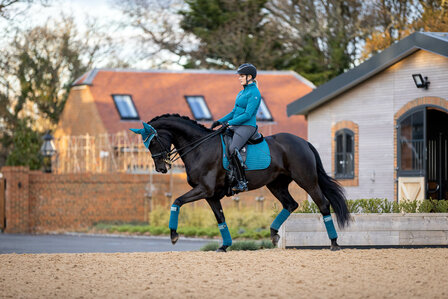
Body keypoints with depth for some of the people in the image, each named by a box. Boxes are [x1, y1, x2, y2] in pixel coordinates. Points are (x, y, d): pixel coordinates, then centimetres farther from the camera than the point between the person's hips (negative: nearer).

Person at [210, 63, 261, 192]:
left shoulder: (254, 93, -10)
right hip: (236, 127, 10)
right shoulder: (242, 92, 19)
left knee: (233, 149, -31)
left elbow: (247, 115, -17)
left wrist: (229, 123, -17)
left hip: (247, 127, -10)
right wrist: (220, 122, 12)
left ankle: (242, 182, -29)